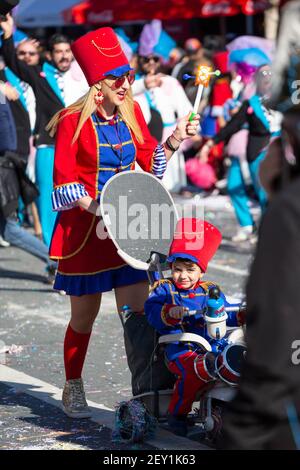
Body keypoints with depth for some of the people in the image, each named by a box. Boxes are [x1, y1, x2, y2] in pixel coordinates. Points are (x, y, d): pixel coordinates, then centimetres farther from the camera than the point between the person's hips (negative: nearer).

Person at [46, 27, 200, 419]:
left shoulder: (132, 114, 3)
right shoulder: (73, 122, -13)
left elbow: (149, 163, 11)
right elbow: (64, 183, -12)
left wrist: (175, 140, -3)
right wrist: (95, 207, -24)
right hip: (85, 231, -4)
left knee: (138, 313, -4)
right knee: (84, 316, 10)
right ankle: (73, 388, 30)